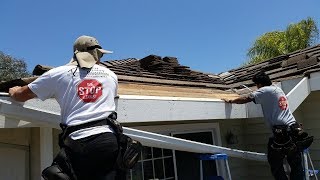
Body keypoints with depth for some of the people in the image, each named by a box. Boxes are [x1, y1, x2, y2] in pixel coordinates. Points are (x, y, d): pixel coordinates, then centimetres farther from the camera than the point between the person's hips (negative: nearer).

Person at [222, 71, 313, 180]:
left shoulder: (265, 90, -6)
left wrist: (230, 101, -1)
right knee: (296, 164, 13)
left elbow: (246, 99, -12)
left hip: (282, 132, -8)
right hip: (295, 129, 8)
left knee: (275, 163, 5)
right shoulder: (278, 89, 19)